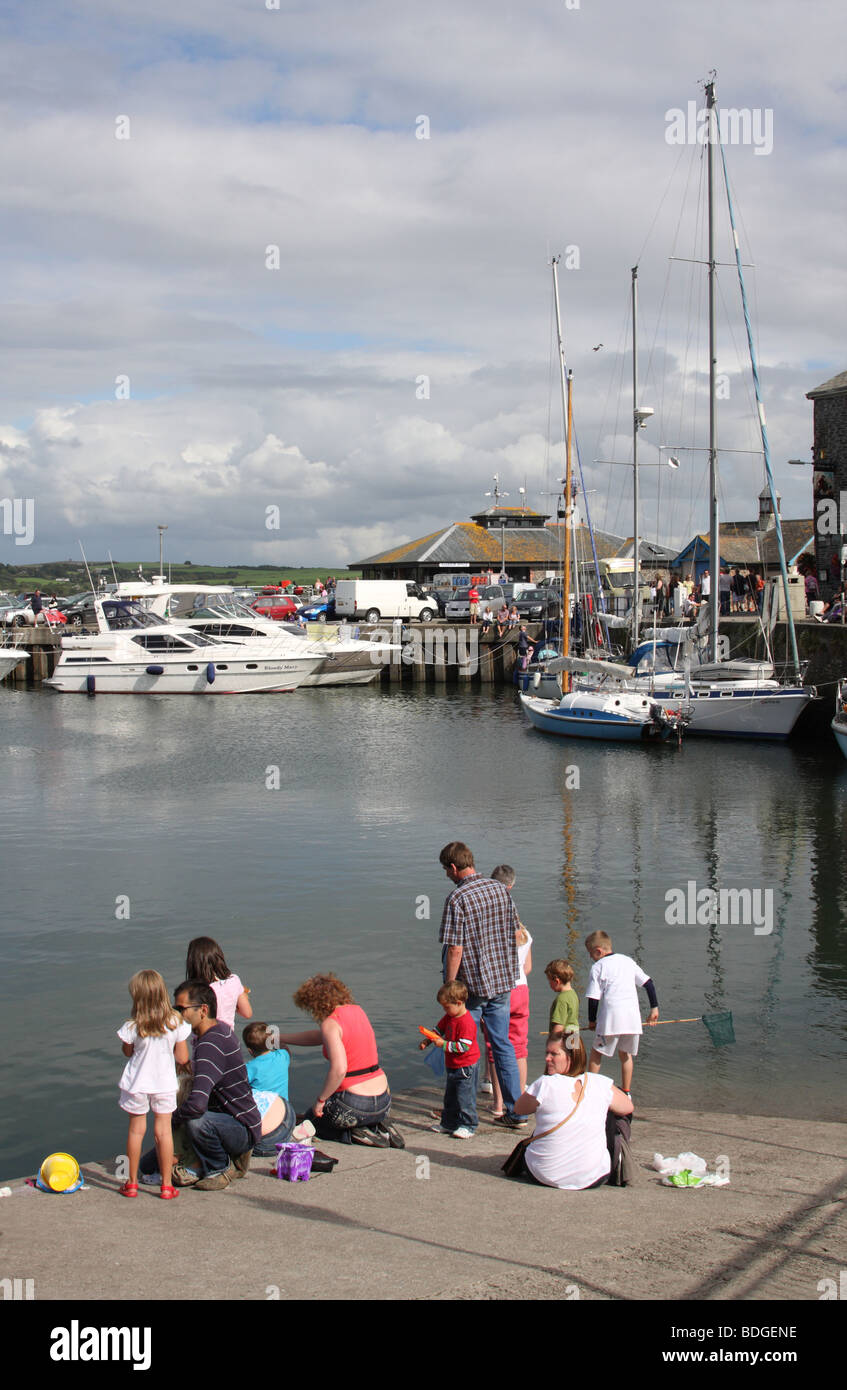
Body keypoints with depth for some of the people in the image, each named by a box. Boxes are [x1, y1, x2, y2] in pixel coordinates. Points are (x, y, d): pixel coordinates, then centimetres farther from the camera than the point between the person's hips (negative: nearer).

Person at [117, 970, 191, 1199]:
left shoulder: (132, 1027, -17)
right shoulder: (176, 1023, -12)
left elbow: (127, 1052, 2)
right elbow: (183, 1058, -5)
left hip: (137, 1084, -1)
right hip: (165, 1083, 1)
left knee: (136, 1130, 13)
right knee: (164, 1131, 8)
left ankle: (132, 1183, 22)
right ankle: (166, 1185, 12)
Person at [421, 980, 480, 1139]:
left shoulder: (466, 1022, -25)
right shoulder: (449, 1016, 5)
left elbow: (463, 1047, -27)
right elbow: (439, 1029, 18)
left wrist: (444, 1044, -25)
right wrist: (427, 1040, 3)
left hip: (466, 1067, -10)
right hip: (453, 1066, 10)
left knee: (464, 1096, -5)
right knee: (450, 1097, 19)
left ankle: (468, 1126, 4)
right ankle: (448, 1123, 30)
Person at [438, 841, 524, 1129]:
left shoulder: (457, 898, -16)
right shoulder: (500, 890, 4)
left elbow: (455, 949, -18)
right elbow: (514, 935, 11)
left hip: (471, 984, -6)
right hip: (503, 980, 6)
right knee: (502, 1044, 13)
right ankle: (515, 1112, 14)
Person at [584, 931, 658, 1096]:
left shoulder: (598, 967, 1)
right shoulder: (628, 961, 17)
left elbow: (593, 998, -3)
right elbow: (649, 983, 16)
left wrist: (592, 1020, 8)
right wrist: (654, 1008, 19)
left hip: (611, 1017, -5)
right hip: (632, 1017, 5)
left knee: (596, 1053, 9)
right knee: (626, 1054, 17)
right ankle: (626, 1092, 17)